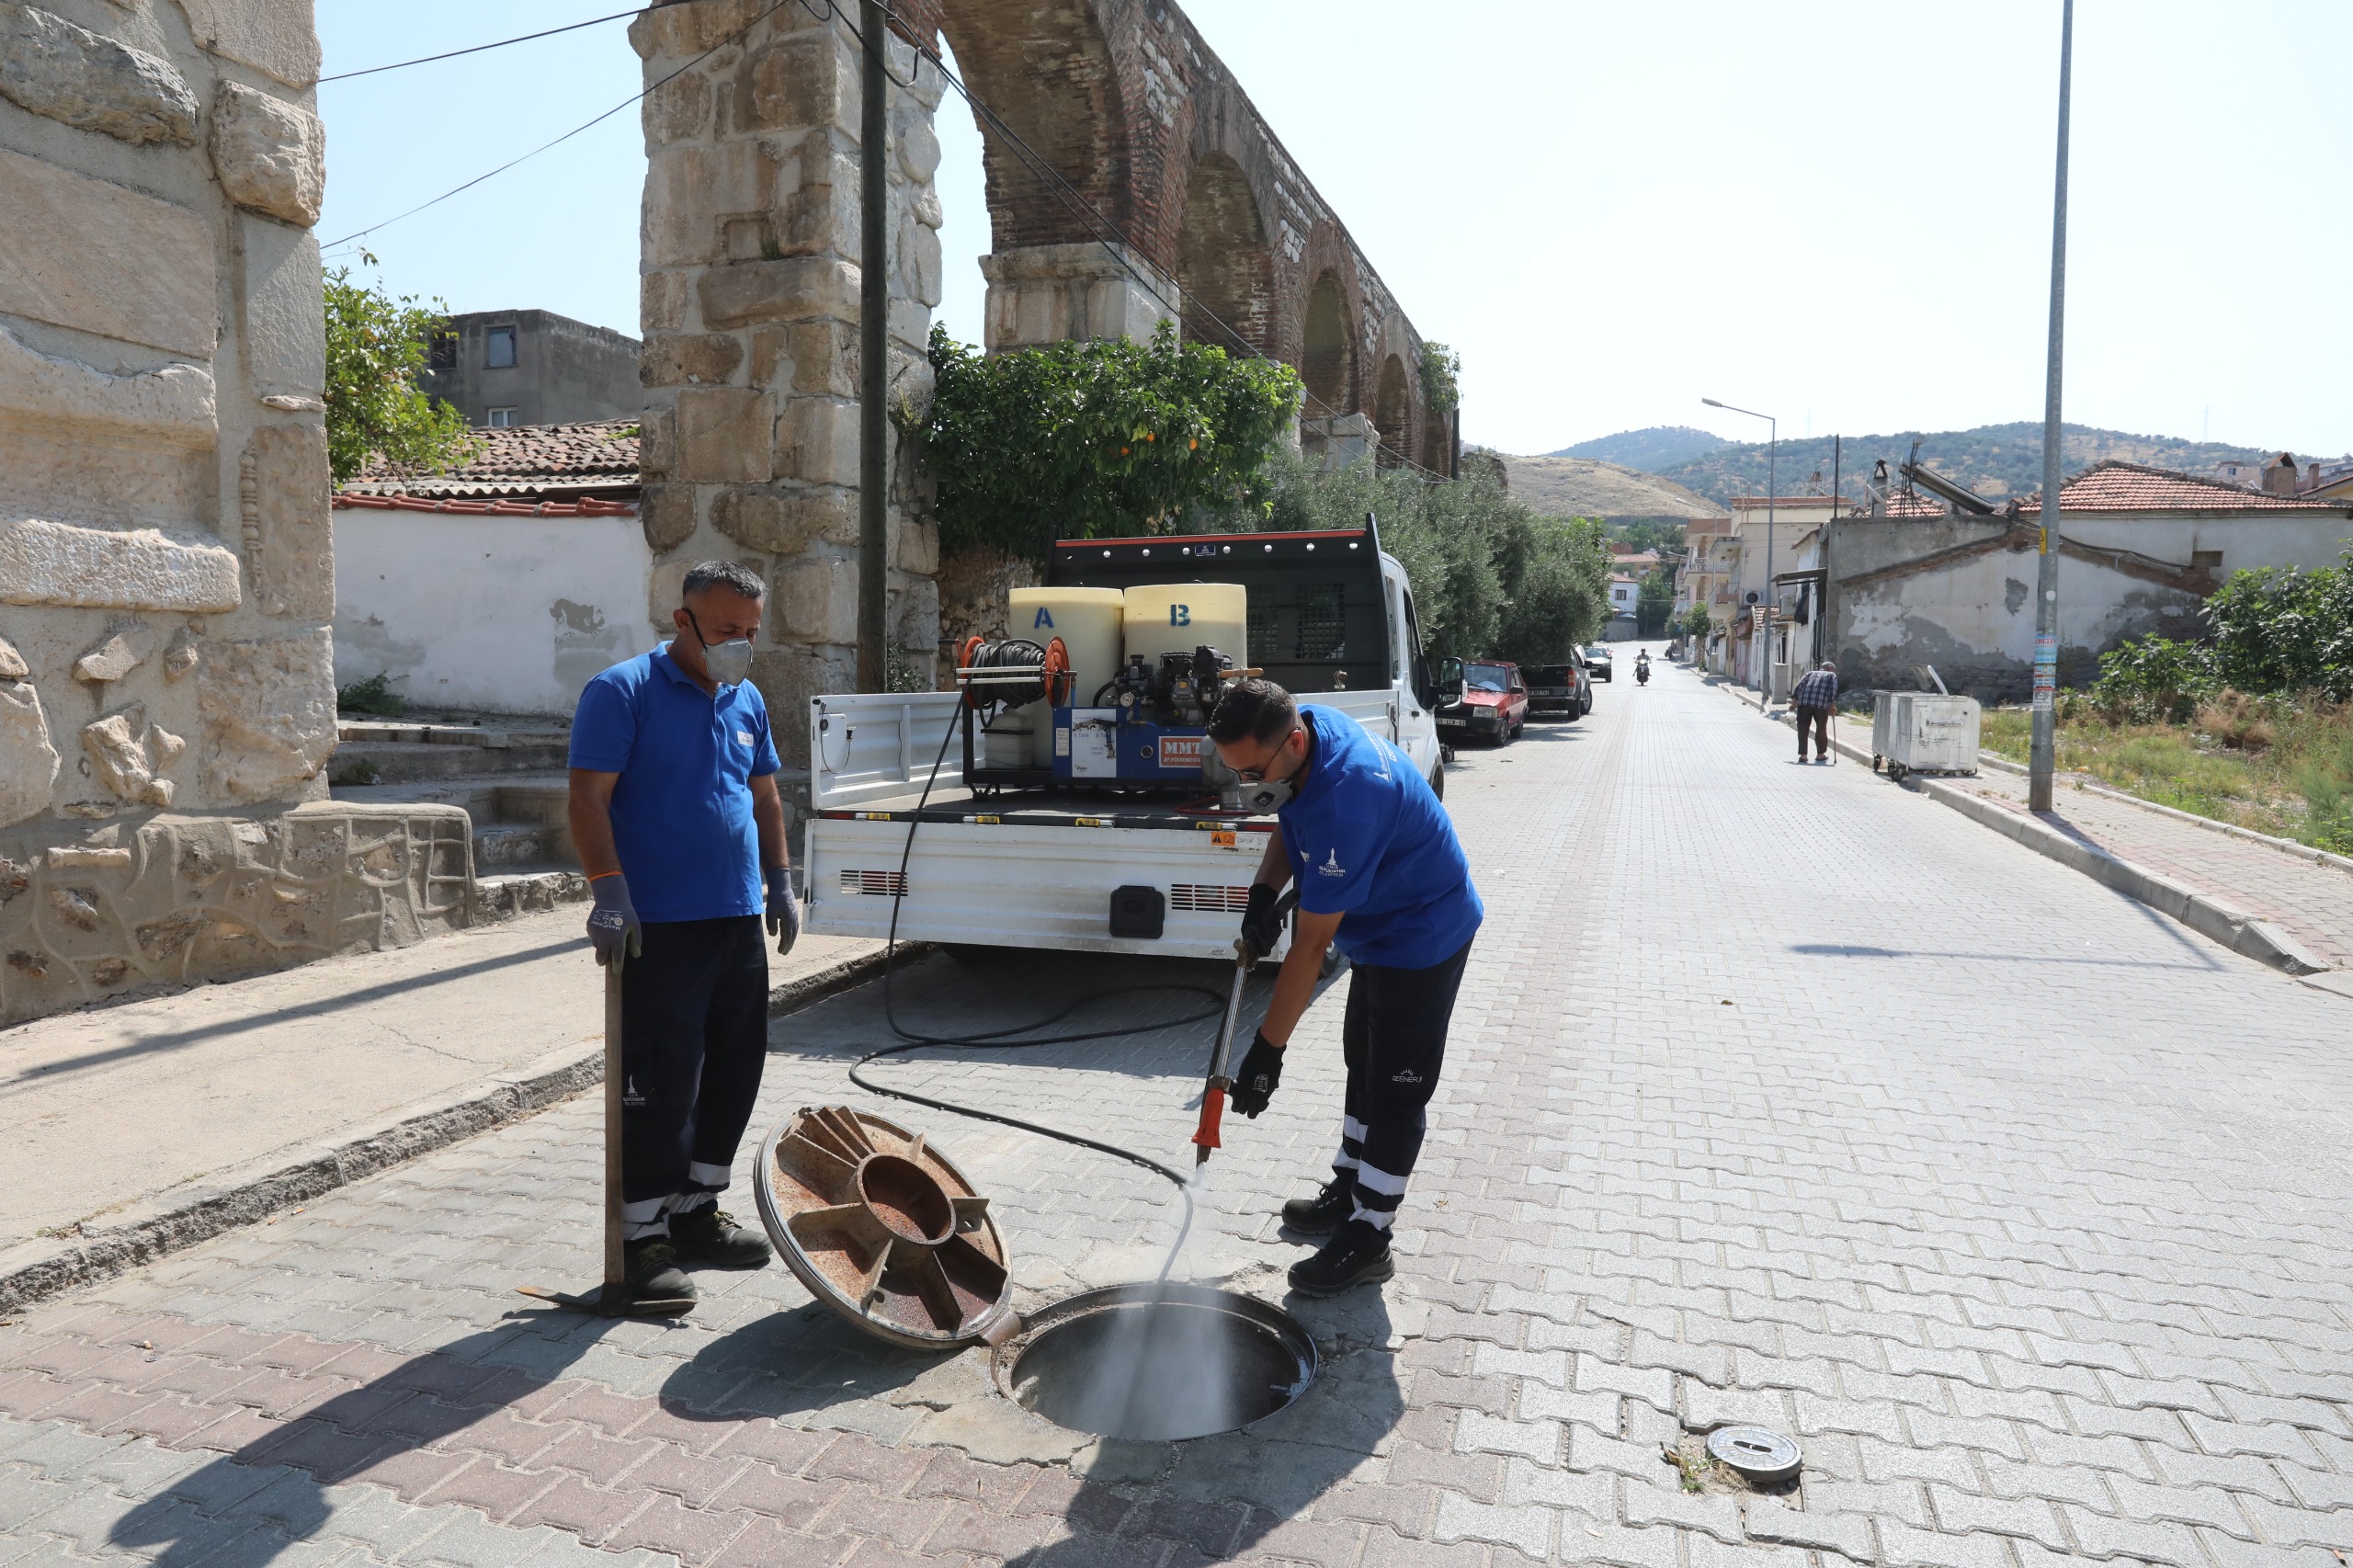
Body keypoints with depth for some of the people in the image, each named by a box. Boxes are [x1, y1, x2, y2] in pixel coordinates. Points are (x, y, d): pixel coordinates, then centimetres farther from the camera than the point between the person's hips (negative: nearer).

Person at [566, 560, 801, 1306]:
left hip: (739, 918, 8)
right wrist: (609, 892, -22)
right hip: (659, 927, -7)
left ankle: (696, 1209, 29)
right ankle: (644, 1234, 9)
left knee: (734, 1069, 13)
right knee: (659, 1082, -3)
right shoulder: (623, 692, -7)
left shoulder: (747, 700, 14)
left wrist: (779, 881, 16)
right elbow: (588, 797, -14)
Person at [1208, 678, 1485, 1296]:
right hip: (1382, 926, 10)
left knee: (1396, 1093, 1)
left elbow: (1311, 945, -34)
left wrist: (1267, 1052, -27)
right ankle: (1349, 1192, 37)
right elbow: (1290, 822, 9)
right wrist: (1264, 892, -10)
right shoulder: (1302, 727, -12)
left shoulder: (1346, 799, -39)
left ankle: (1367, 1238, 14)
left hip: (1423, 938, -10)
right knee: (1364, 1066, 21)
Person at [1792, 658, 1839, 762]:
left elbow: (1800, 685, 13)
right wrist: (1833, 703, 2)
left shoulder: (1810, 673, 28)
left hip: (1804, 702, 2)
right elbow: (1833, 690, 5)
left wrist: (1794, 700, 9)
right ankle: (1820, 755, 21)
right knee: (1821, 728, 13)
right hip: (1822, 703, -2)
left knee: (1803, 729, 6)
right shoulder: (1832, 675, 22)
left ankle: (1803, 755, 4)